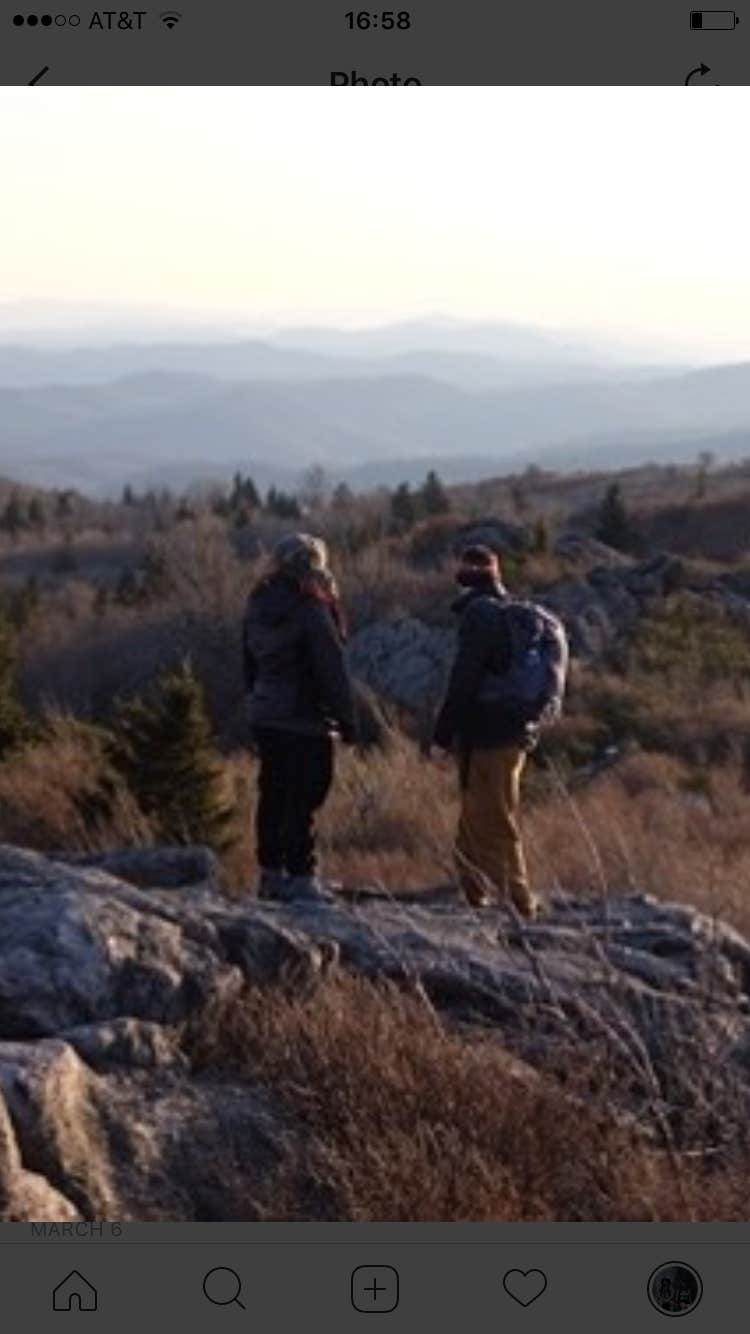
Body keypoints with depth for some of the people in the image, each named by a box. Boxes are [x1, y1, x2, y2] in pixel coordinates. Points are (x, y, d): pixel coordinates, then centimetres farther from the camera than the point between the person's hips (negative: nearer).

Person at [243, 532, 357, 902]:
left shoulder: (257, 607, 8)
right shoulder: (312, 612, -16)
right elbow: (332, 672, -15)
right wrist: (346, 718, -9)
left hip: (264, 716, 8)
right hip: (305, 720, -8)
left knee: (272, 795, 14)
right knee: (302, 798, -4)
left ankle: (271, 872, 20)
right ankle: (300, 875, -3)